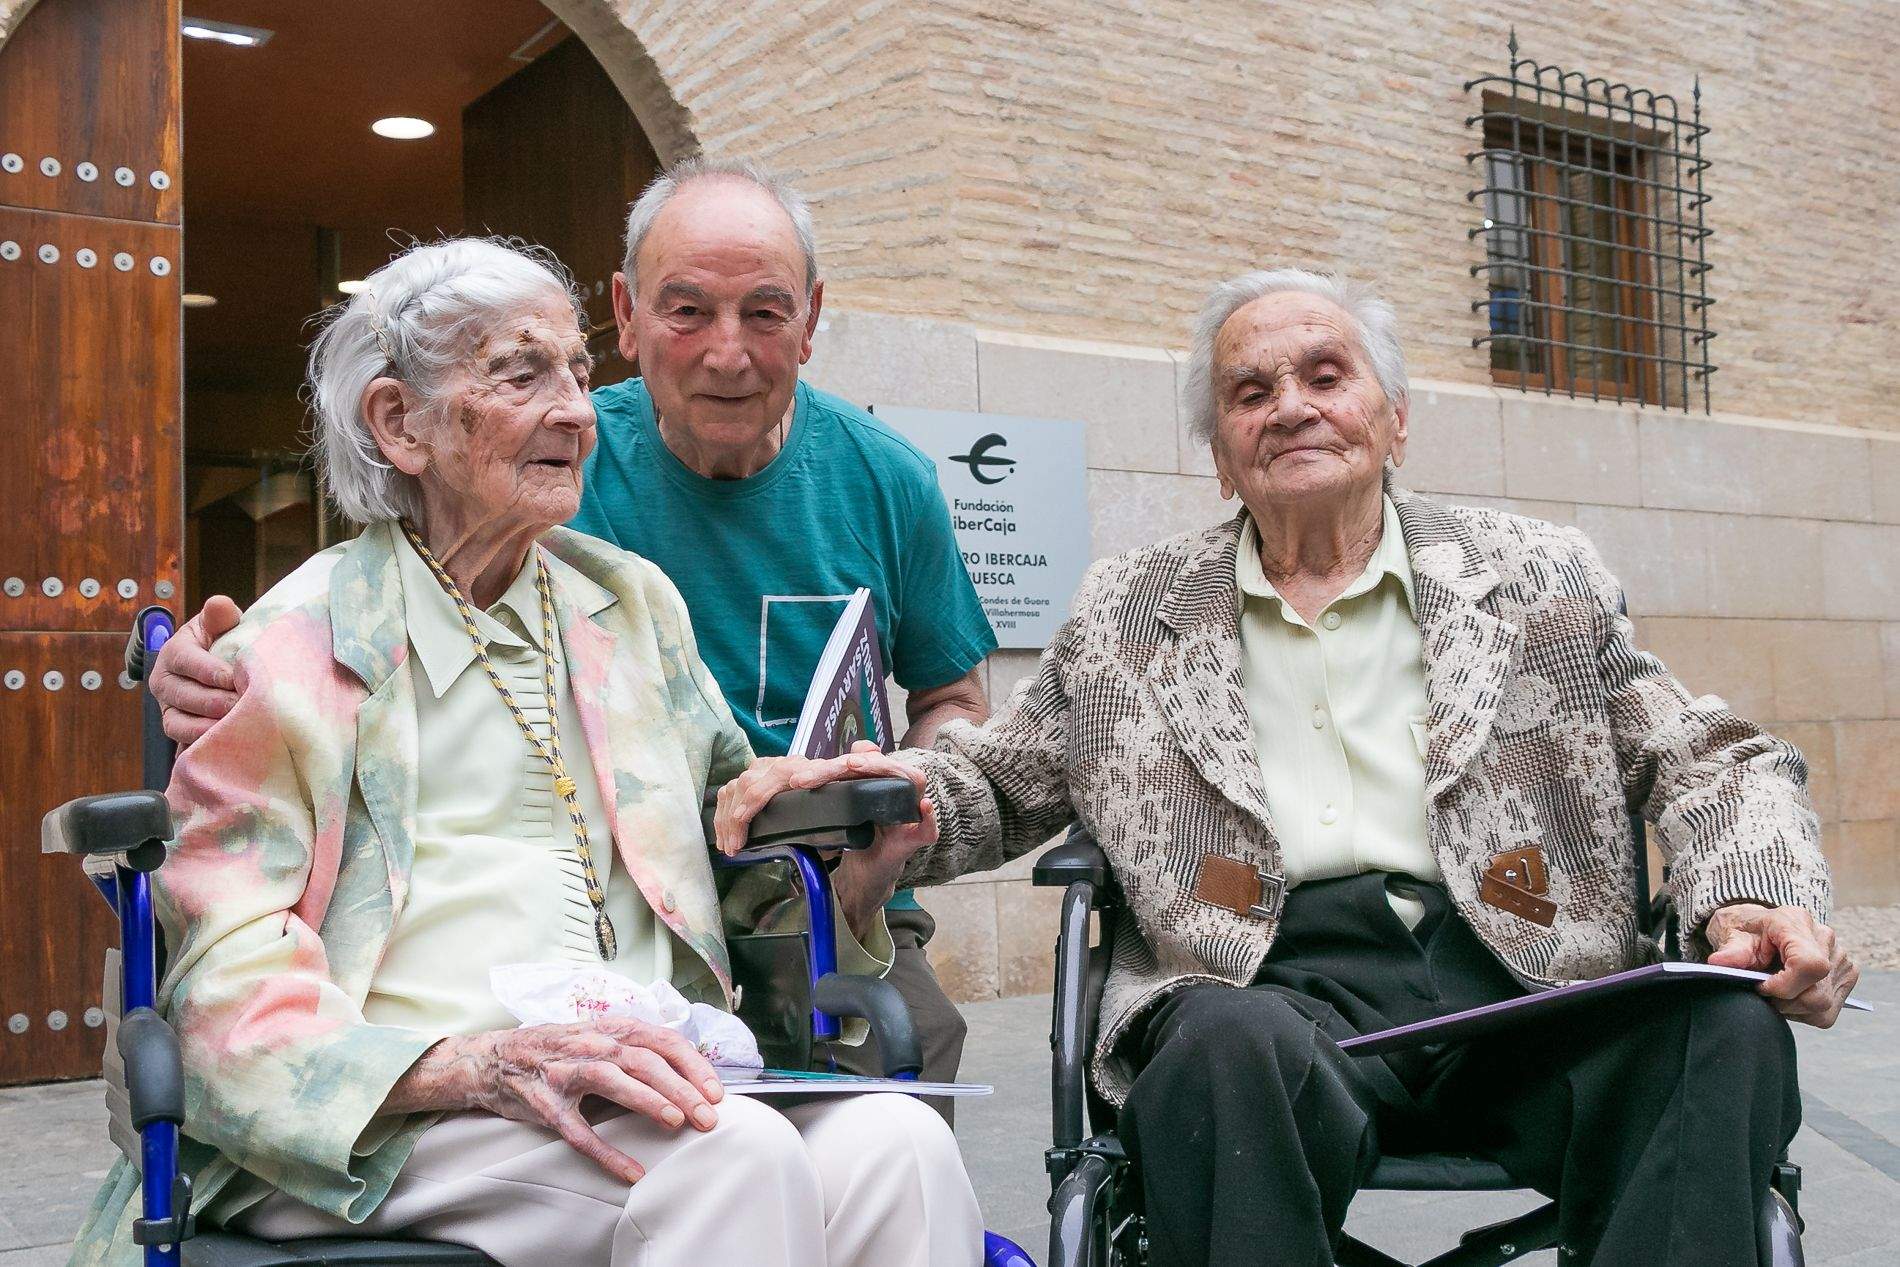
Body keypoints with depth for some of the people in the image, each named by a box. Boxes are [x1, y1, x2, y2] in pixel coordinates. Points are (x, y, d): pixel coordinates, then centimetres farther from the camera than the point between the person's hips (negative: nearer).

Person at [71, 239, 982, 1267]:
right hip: (381, 1128, -5)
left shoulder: (633, 601, 19)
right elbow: (232, 971, -6)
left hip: (639, 1086, 5)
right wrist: (479, 1065, -24)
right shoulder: (301, 644, 1)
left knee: (896, 1144, -26)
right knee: (736, 1154, -33)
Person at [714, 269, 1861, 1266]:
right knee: (1231, 1045, -36)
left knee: (1726, 1030, -28)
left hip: (1520, 976, 2)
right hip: (1271, 981, -1)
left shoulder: (1542, 578, 17)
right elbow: (998, 785, 22)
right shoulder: (1129, 616, 17)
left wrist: (1754, 900, -7)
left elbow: (1705, 761, 16)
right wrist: (889, 800, -2)